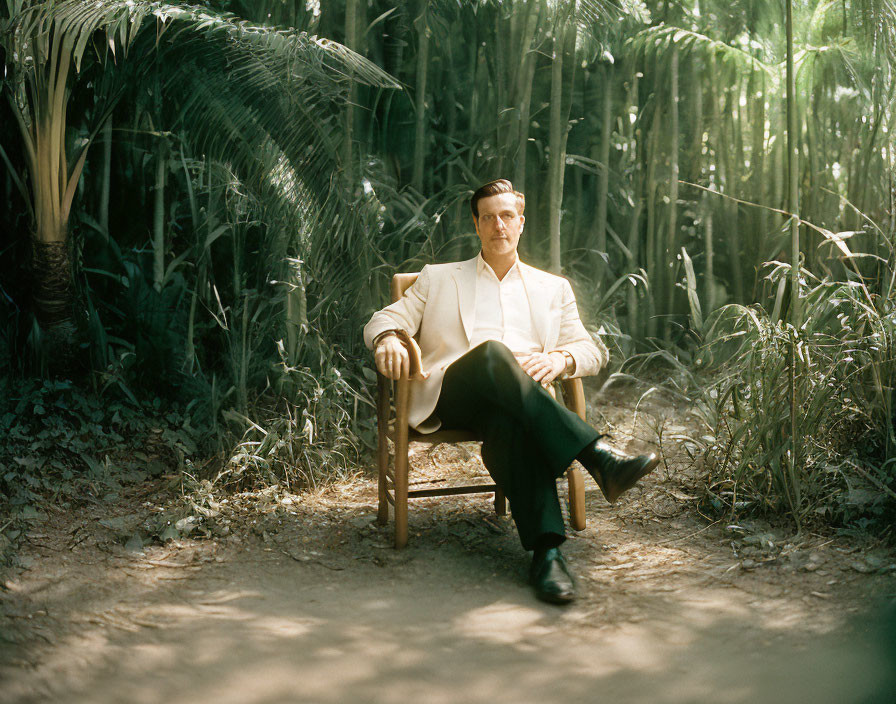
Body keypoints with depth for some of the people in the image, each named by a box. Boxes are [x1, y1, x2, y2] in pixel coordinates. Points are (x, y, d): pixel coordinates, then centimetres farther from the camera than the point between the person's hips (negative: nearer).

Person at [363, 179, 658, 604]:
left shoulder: (553, 289, 29)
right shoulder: (438, 278, 27)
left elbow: (593, 350, 20)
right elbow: (381, 320, 18)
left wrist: (561, 359, -6)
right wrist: (389, 338, -9)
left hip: (517, 395, 1)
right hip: (448, 396, -1)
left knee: (510, 422, -39)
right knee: (492, 352, -37)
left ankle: (546, 549, -52)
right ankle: (597, 459, -48)